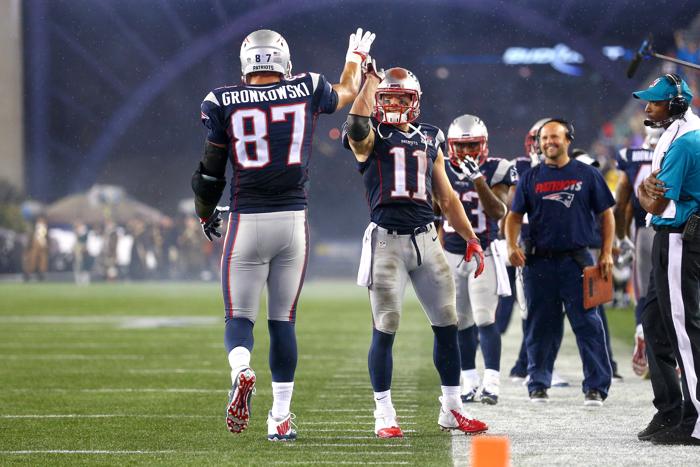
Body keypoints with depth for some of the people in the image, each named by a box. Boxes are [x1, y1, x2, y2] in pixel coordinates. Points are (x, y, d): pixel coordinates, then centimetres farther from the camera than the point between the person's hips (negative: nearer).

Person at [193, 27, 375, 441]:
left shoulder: (223, 104, -2)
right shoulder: (305, 92, 3)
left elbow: (211, 173, 2)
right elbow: (348, 91, 26)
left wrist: (205, 215, 20)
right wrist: (356, 56, 46)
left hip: (246, 222, -2)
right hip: (293, 221, 2)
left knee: (240, 317, 7)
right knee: (283, 321, 11)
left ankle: (241, 371, -26)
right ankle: (281, 417, 13)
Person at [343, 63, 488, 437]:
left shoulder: (429, 140, 16)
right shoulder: (370, 139, 2)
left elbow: (447, 198, 21)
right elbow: (356, 128, -25)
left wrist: (471, 239, 18)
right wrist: (370, 80, -17)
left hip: (425, 239, 5)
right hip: (386, 239, -5)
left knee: (447, 325, 6)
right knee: (385, 330, -3)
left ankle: (451, 410, 17)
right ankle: (384, 414, 5)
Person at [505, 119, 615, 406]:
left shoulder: (587, 175, 6)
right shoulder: (530, 178, 10)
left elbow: (606, 215, 8)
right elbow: (515, 216, 12)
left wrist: (606, 253, 0)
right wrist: (512, 246, -6)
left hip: (577, 261, -2)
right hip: (539, 262, 2)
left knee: (588, 325, -6)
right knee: (540, 327, 7)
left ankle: (596, 387, -5)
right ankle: (538, 385, 17)